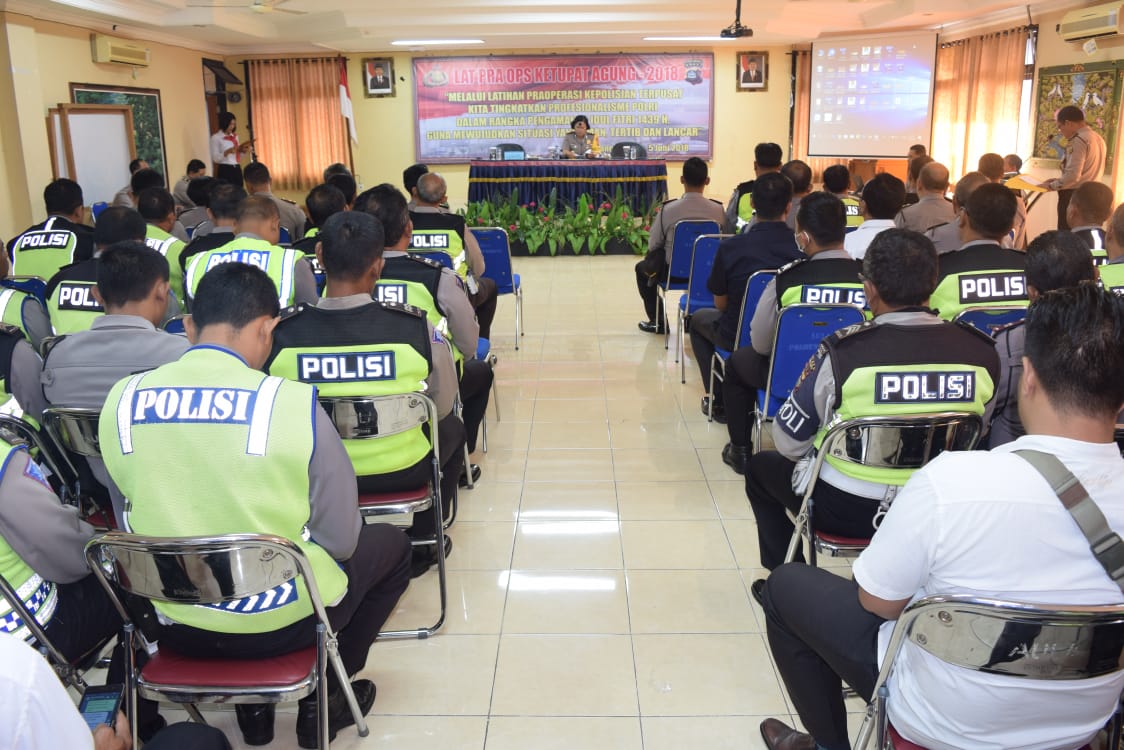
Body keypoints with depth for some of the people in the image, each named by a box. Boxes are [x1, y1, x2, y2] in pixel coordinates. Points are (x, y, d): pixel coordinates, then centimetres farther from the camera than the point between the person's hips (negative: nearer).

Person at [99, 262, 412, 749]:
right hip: (285, 618, -4)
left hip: (175, 626, 4)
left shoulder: (120, 401, -8)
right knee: (391, 545, 23)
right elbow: (340, 540, -12)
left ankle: (251, 706, 31)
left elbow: (135, 520, 8)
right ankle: (324, 700, 22)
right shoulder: (294, 403, -21)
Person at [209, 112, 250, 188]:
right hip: (225, 170, -6)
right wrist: (227, 152, -24)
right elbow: (215, 158, -10)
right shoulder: (216, 137, -4)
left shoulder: (235, 136, 14)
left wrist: (243, 151, -1)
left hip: (237, 169, 6)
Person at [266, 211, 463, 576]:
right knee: (452, 427, 31)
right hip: (402, 472, -1)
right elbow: (441, 406, -7)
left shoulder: (279, 331, -20)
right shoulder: (417, 327, -23)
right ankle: (421, 543, 38)